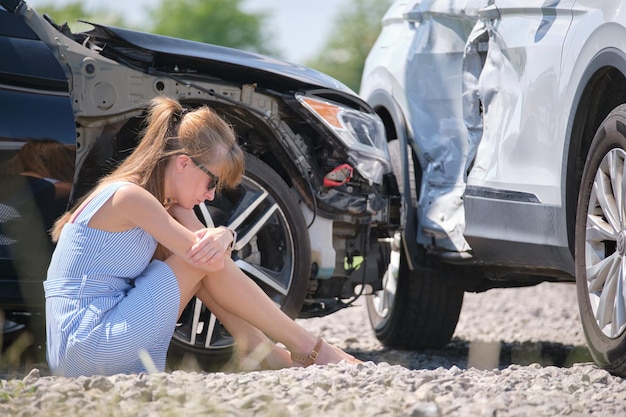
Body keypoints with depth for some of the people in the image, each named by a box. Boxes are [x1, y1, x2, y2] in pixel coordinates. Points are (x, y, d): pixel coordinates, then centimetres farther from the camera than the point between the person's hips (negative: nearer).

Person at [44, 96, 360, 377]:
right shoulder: (129, 196, -16)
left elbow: (210, 251, 11)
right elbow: (210, 260, -16)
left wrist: (221, 237, -13)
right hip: (89, 350, -10)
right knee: (207, 261, -9)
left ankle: (266, 353, 3)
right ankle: (309, 351, -1)